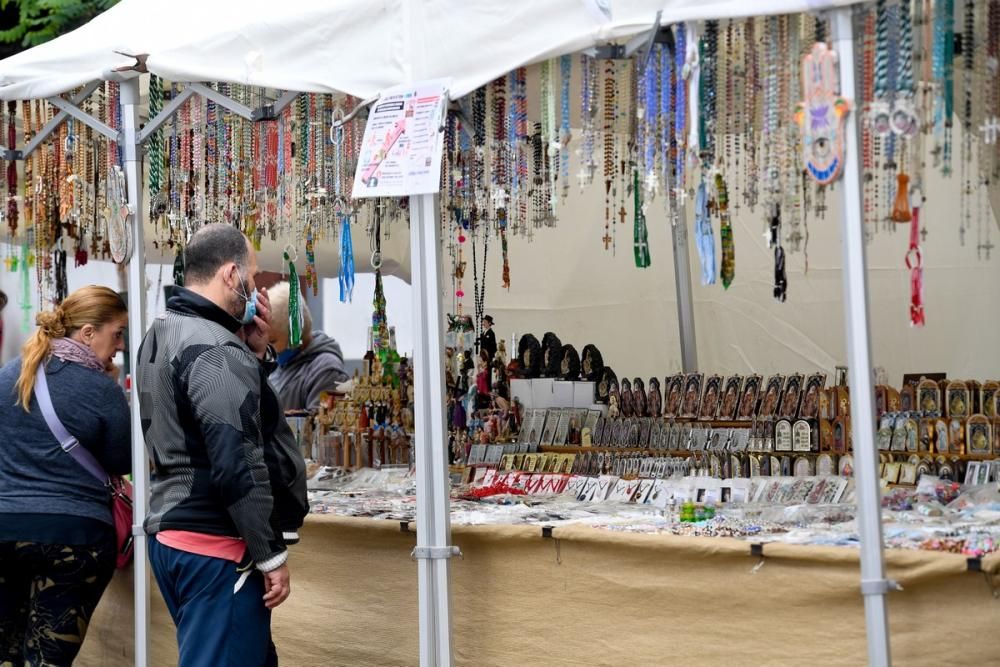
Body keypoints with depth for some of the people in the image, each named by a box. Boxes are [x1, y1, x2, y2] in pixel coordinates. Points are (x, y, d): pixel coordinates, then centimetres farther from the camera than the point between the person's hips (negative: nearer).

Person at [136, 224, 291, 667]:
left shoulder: (161, 335, 13)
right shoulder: (214, 350, -18)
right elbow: (237, 463, -23)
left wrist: (255, 352, 6)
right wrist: (271, 554, -17)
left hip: (169, 533, 10)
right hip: (214, 544, -10)